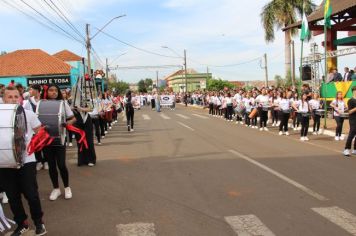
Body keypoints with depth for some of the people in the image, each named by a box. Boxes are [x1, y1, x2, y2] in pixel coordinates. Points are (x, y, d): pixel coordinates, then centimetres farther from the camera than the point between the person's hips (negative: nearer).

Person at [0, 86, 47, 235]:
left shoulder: (28, 114, 1)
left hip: (26, 160, -2)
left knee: (31, 194, -1)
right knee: (12, 196, 10)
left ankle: (38, 222, 22)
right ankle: (21, 224, 28)